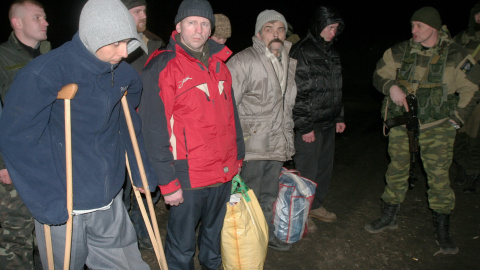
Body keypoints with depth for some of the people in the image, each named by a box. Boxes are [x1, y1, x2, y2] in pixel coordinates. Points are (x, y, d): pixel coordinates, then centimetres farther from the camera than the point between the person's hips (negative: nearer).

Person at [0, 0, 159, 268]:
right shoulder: (44, 73, -16)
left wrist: (144, 173, 12)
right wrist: (48, 202, -17)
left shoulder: (124, 74, 0)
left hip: (110, 203, 4)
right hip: (63, 208, -4)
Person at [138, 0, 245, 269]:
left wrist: (238, 157, 15)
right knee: (182, 247, 8)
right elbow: (154, 130, -14)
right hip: (188, 178, -6)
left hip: (225, 174, 6)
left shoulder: (218, 64, 10)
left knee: (215, 233, 24)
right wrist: (168, 182, -15)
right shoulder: (162, 67, -11)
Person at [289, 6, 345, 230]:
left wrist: (339, 117, 18)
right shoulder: (301, 52, -13)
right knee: (307, 170, -1)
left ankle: (316, 205, 34)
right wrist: (304, 126, -17)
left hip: (328, 123, 8)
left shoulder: (331, 52, 14)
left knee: (325, 167, 16)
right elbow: (297, 93, -17)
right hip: (309, 125, -8)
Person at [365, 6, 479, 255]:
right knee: (396, 170, 11)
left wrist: (456, 120, -2)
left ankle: (442, 230, 15)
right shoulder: (400, 52, 0)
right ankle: (389, 217, 30)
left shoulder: (456, 56, -4)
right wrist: (391, 87, -12)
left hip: (437, 126, -2)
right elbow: (379, 75, 9)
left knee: (439, 176, -2)